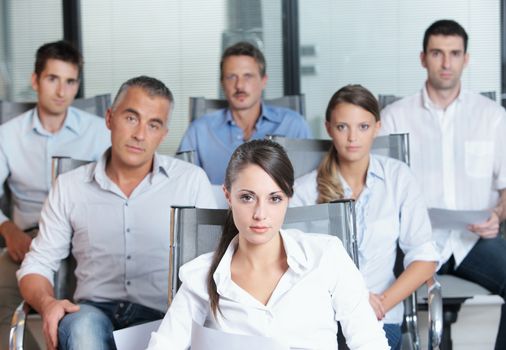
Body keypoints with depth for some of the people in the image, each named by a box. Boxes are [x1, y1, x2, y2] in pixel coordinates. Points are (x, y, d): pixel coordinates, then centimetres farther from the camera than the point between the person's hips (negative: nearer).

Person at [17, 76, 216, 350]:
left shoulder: (192, 180, 9)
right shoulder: (69, 186, 12)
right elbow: (37, 264, 13)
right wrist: (47, 303, -10)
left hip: (162, 317, 0)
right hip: (94, 311, 1)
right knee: (82, 327, -36)